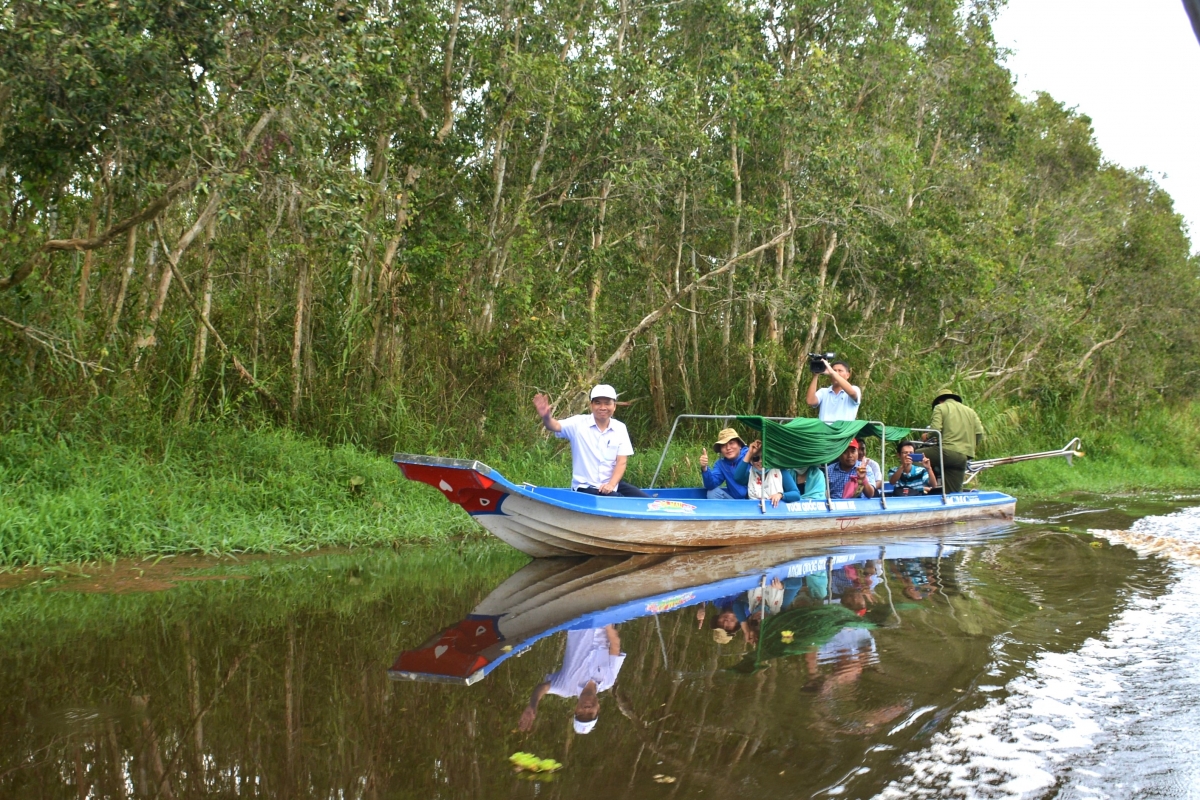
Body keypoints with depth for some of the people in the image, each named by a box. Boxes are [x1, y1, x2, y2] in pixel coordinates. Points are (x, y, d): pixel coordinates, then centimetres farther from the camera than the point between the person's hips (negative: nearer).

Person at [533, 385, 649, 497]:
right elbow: (555, 426, -20)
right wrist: (546, 417, -44)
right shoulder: (579, 423, -4)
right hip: (586, 488, -5)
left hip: (612, 485, 5)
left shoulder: (620, 428, 4)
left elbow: (621, 462, -1)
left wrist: (611, 484, -16)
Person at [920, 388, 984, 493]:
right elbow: (979, 433, 13)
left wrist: (926, 436, 11)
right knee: (954, 493, 9)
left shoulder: (940, 408, 6)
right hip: (964, 456, 6)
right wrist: (972, 449, 26)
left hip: (948, 451, -6)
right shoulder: (970, 410, 23)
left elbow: (935, 430, -9)